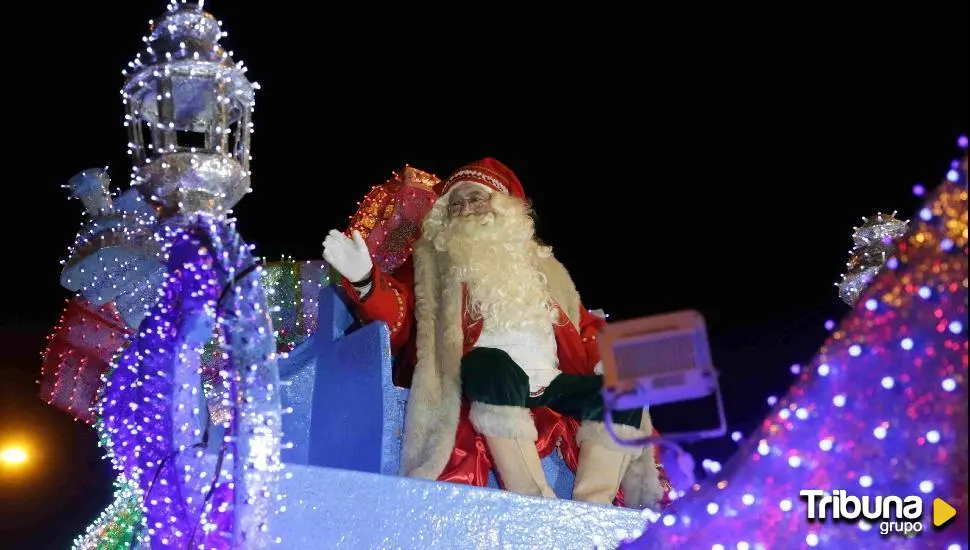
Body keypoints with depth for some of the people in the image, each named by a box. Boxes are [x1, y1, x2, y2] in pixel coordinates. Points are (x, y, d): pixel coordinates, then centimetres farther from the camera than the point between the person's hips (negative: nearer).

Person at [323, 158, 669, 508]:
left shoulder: (542, 263, 26)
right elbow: (397, 317, 0)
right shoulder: (433, 260, 16)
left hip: (548, 386, 4)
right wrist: (365, 280, -21)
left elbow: (582, 326, 23)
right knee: (492, 364, -37)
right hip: (485, 381, -4)